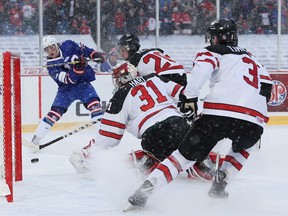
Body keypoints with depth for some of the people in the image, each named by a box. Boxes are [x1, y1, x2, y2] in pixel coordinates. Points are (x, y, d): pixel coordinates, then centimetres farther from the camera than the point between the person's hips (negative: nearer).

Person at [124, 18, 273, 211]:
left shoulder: (214, 52, 17)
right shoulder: (252, 59, 34)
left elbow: (202, 68, -4)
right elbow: (266, 87, 30)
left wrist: (190, 96, -8)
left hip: (219, 113, -3)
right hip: (254, 120, 3)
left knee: (187, 153, 4)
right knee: (244, 147, 37)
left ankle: (144, 191, -10)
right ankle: (219, 185, 19)